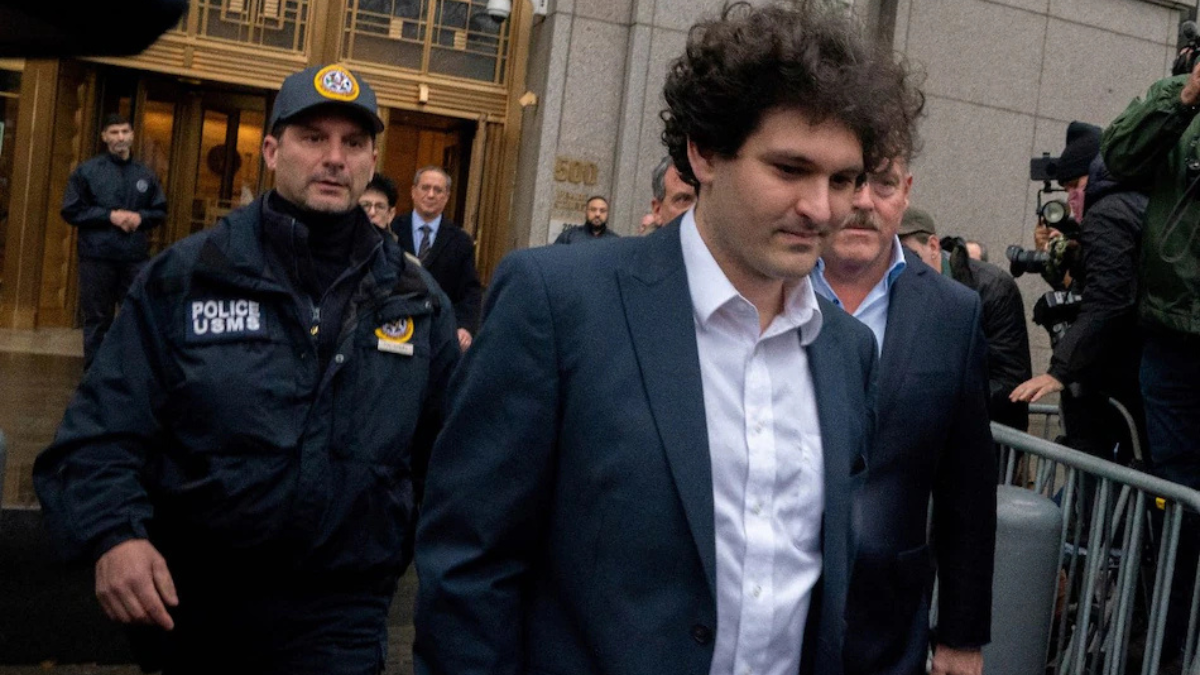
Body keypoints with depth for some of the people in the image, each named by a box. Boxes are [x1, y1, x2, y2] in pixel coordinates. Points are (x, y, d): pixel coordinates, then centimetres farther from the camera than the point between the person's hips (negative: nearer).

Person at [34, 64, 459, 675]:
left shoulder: (417, 303, 2)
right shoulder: (183, 279, -2)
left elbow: (445, 452, 7)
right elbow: (102, 431, -5)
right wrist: (112, 533, -19)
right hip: (189, 609, 1)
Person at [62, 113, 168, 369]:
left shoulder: (146, 174, 9)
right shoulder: (87, 170, 1)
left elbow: (160, 211, 14)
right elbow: (71, 211, -2)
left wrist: (141, 217, -8)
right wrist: (109, 215, -12)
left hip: (136, 258, 2)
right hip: (97, 257, -2)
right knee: (97, 319, 5)